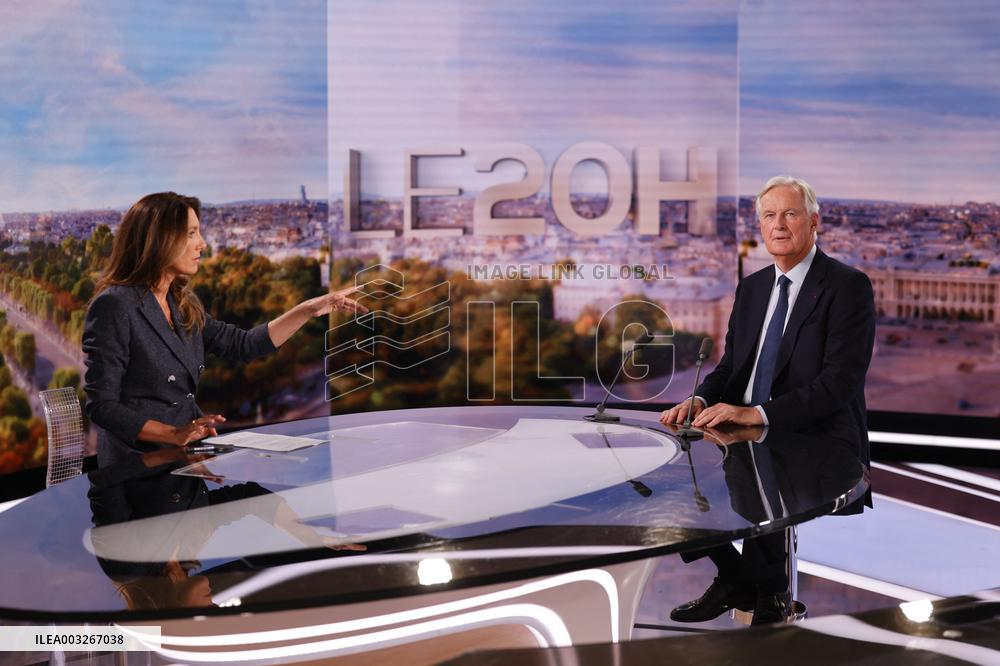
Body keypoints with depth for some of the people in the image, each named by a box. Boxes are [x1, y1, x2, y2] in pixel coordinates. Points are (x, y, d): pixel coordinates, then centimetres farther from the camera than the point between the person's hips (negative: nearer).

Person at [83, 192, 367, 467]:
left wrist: (309, 309, 10)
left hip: (184, 458, 7)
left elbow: (243, 345, 17)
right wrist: (175, 434, -23)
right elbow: (101, 406, -14)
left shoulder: (182, 304, 12)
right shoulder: (114, 306, -12)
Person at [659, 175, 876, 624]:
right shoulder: (750, 288, 14)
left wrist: (758, 413, -27)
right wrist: (701, 400, -9)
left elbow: (841, 380, -18)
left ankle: (770, 591, -1)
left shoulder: (848, 286, -8)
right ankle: (735, 580, 6)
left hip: (819, 444, -6)